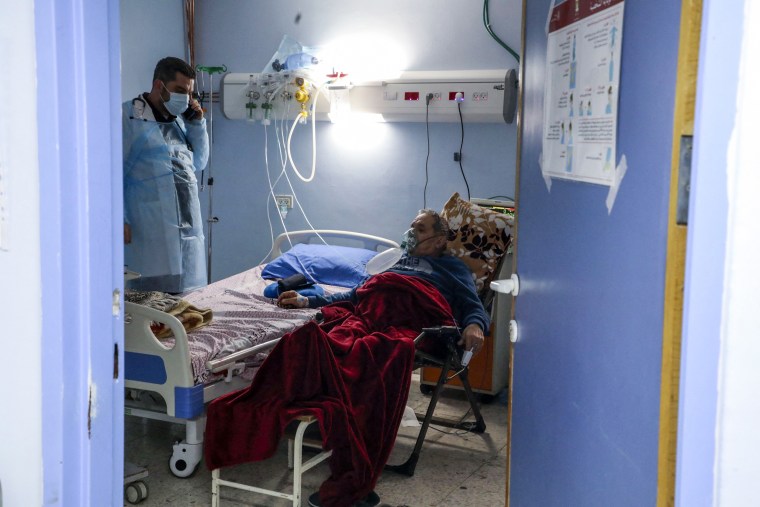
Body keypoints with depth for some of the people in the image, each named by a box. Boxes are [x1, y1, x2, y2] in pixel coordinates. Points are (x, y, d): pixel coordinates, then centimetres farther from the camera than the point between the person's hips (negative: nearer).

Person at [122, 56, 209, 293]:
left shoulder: (179, 119, 18)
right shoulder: (127, 116, -4)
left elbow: (199, 163, 22)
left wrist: (197, 123, 10)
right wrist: (120, 220, -14)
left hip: (187, 227, 7)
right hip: (148, 230, -6)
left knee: (184, 296, 7)